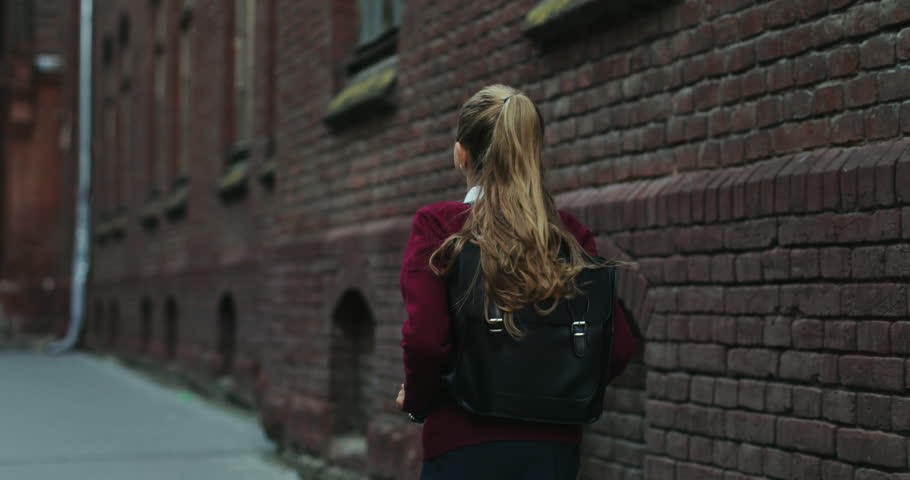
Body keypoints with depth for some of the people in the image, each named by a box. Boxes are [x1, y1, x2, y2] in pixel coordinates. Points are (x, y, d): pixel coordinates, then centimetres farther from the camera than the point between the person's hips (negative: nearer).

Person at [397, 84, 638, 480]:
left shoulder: (436, 225, -6)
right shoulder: (571, 234, 4)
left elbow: (424, 339, -17)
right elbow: (619, 346, 1)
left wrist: (415, 401, 1)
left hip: (464, 444, -4)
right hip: (555, 446, 4)